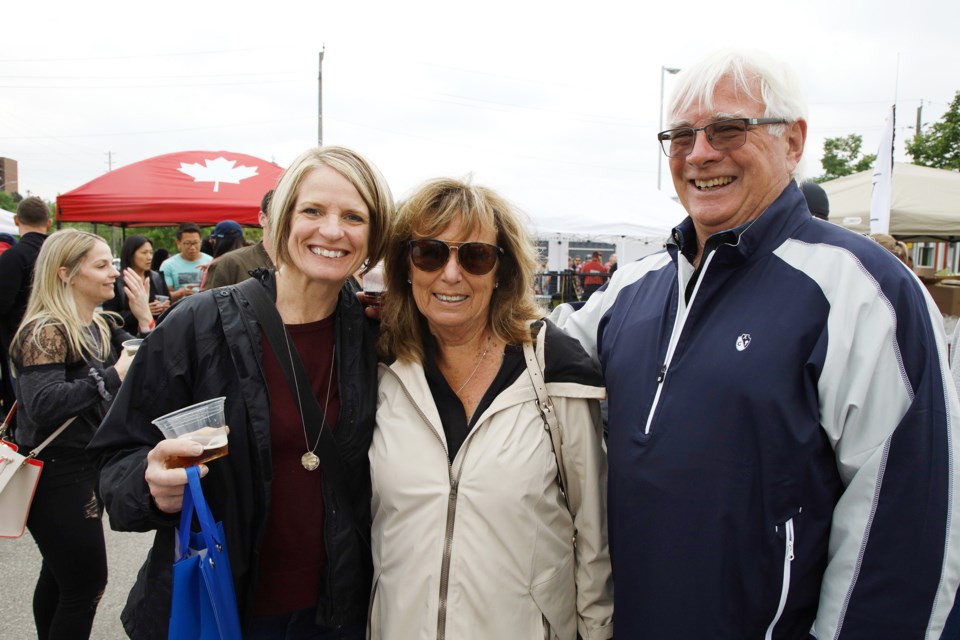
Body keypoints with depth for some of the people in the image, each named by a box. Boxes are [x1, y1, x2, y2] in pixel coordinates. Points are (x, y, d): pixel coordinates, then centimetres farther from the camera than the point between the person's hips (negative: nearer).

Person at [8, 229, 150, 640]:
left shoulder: (104, 326, 8)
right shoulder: (45, 332, -17)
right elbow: (43, 405, -30)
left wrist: (144, 317, -6)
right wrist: (112, 375, -28)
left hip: (89, 468, 9)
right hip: (58, 475, -8)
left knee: (59, 576, 22)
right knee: (86, 583, -1)